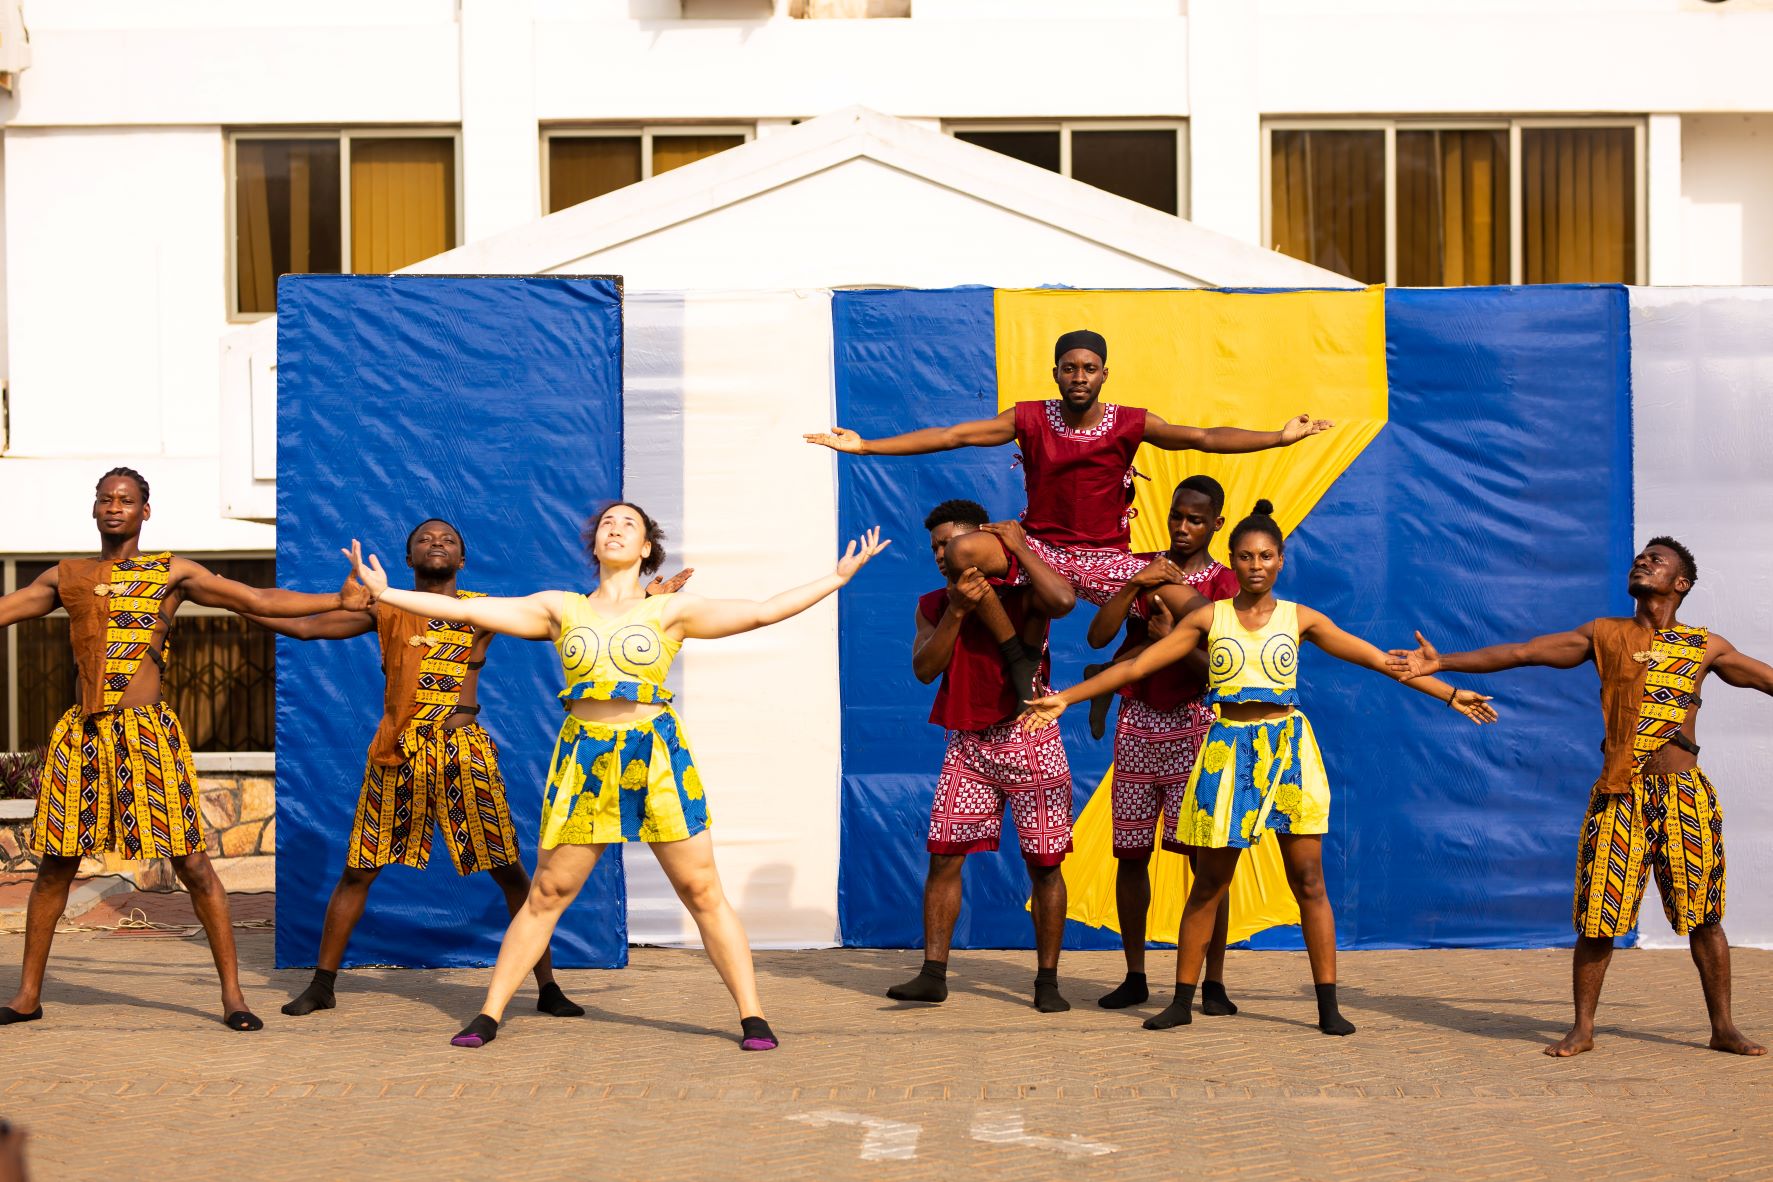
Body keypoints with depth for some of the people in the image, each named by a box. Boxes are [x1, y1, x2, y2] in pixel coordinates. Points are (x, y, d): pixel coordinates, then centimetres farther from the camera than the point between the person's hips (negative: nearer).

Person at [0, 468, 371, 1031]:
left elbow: (259, 599, 3)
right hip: (82, 734, 3)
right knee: (56, 864, 7)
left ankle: (232, 992, 2)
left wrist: (338, 600, -5)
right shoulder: (66, 577, 13)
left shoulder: (173, 574, 6)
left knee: (192, 863, -4)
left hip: (149, 734, -2)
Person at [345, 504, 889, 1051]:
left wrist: (837, 577, -6)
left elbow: (764, 611, 0)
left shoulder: (670, 610, 6)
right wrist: (385, 593, 4)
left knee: (703, 892, -2)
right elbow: (466, 609, 7)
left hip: (656, 756, -1)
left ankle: (753, 1017, 3)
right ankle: (489, 1015, 12)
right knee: (546, 894, 3)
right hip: (584, 758, 1)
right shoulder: (562, 609, 10)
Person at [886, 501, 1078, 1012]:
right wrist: (957, 611, -15)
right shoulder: (934, 605, 9)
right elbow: (924, 668, -4)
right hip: (967, 744, 4)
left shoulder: (1021, 596, -6)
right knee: (943, 855, -3)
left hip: (1028, 740, -4)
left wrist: (1018, 545, -16)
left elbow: (1063, 599, -28)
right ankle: (933, 974, 3)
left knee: (1044, 864, 0)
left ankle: (1047, 980, 9)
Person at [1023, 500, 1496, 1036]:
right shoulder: (1209, 618, 3)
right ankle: (1182, 1001, 13)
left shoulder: (1300, 618, 4)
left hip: (1288, 750, 0)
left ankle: (1329, 1005, 5)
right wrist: (1065, 698, -2)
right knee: (1208, 884, 3)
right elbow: (1136, 665, 3)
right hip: (1228, 750, 0)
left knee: (1308, 881, -1)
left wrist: (1450, 694, 4)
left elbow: (1381, 660, 6)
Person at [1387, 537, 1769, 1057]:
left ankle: (1723, 1028, 16)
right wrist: (1441, 662, 0)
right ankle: (1583, 1029, 8)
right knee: (1597, 916, -1)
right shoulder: (1606, 635, 10)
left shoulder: (1706, 646, 11)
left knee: (1704, 916, 4)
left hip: (1684, 794, 0)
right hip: (1619, 794, 0)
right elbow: (1520, 652, 6)